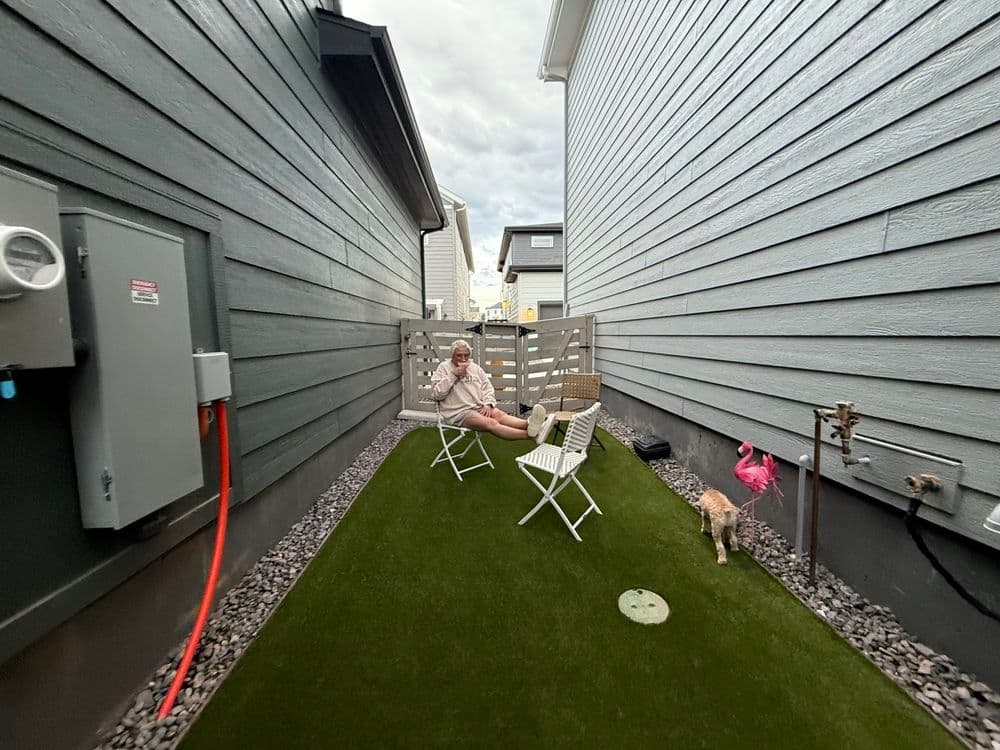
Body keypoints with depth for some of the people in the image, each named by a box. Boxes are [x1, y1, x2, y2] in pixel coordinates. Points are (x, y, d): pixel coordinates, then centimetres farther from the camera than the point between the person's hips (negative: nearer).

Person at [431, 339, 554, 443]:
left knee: (499, 414, -29)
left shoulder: (475, 368, 16)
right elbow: (436, 394, -7)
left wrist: (488, 403, -7)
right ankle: (532, 435, -54)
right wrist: (453, 375, -13)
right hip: (458, 412, -5)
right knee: (491, 423, -31)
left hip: (479, 407, 5)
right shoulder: (443, 368, 3)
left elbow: (487, 387, 13)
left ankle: (529, 424, -58)